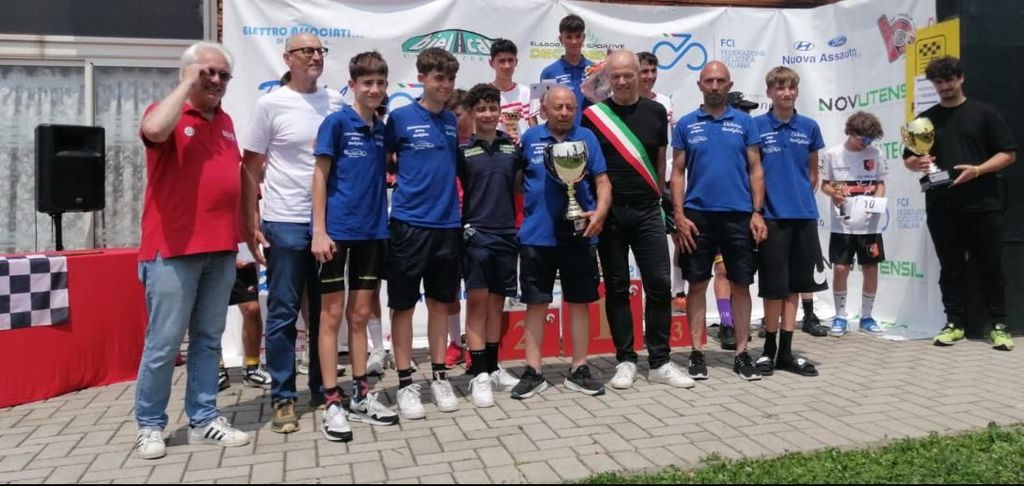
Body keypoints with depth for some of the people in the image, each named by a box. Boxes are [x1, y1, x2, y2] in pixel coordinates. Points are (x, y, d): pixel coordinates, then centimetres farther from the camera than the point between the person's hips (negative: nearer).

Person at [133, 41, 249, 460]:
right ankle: (149, 426, 13)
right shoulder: (167, 113, -3)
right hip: (173, 250, -6)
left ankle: (204, 419, 20)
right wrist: (188, 85, -14)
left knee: (209, 340, 11)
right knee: (163, 343, 0)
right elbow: (154, 130, -29)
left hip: (220, 250, 6)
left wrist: (243, 234, 20)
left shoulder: (226, 122, 16)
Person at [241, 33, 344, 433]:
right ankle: (283, 398, 14)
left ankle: (322, 389, 25)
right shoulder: (271, 104, -3)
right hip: (284, 223, -4)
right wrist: (252, 224, -6)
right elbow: (250, 168, -1)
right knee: (283, 313, 3)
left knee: (325, 311, 12)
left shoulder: (336, 102, 7)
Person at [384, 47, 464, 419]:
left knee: (440, 301, 12)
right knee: (404, 304, 3)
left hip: (447, 223, 4)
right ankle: (405, 383, 14)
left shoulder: (454, 121, 9)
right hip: (409, 223, -4)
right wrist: (399, 181, -7)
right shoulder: (401, 118, -4)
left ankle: (440, 377, 24)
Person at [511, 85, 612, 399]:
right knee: (536, 303, 4)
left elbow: (602, 182, 2)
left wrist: (600, 212, -15)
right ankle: (533, 372, 14)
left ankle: (579, 370, 18)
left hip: (579, 235, 1)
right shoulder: (529, 138, 4)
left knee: (579, 302, 7)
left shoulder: (587, 138, 5)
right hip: (537, 235, 0)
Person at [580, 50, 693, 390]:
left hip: (647, 212, 2)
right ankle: (625, 361, 15)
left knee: (660, 285, -1)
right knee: (616, 287, 5)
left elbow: (660, 160, 14)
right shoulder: (593, 116, -1)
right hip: (610, 212, -1)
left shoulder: (656, 112, 6)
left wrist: (658, 197, 12)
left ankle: (660, 362, 9)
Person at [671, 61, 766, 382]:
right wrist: (679, 215, -6)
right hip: (698, 215, 0)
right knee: (698, 284, 4)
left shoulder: (744, 123, 7)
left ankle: (742, 353, 14)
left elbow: (755, 170, 5)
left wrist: (757, 213, -4)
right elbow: (677, 173, 4)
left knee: (741, 284, 5)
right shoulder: (686, 125, 5)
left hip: (738, 215, 1)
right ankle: (697, 352, 13)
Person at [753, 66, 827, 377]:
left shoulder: (809, 127, 8)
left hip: (804, 215, 4)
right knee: (774, 286, 0)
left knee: (794, 284, 8)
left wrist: (803, 198, 9)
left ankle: (786, 351, 16)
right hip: (772, 215, -4)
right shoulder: (757, 126, -2)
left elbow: (813, 171, 17)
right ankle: (769, 349, 14)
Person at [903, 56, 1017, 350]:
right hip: (941, 206, 2)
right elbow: (908, 160, 13)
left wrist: (978, 170, -15)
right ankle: (955, 323, 15)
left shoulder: (984, 113, 4)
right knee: (951, 267, 7)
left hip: (983, 203, -2)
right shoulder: (926, 119, 11)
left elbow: (1008, 154, 1)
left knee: (990, 266, 2)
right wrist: (919, 163, -10)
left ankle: (999, 325, 12)